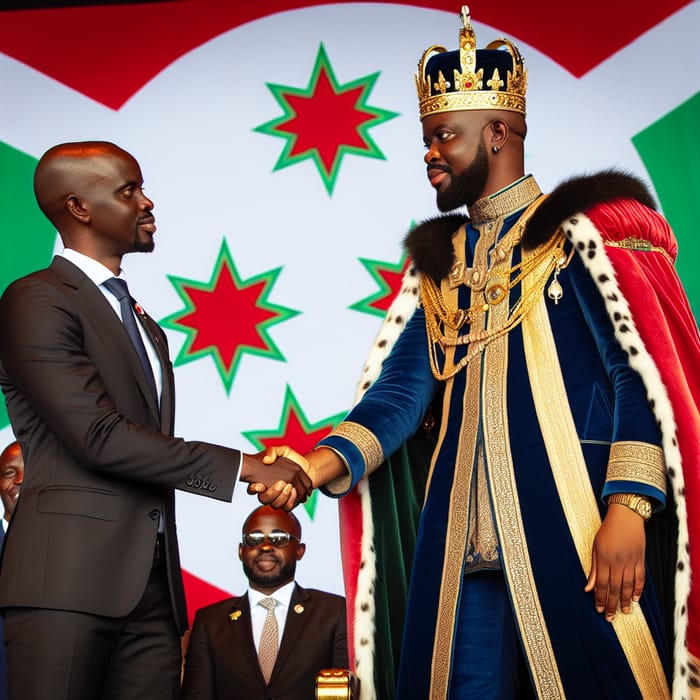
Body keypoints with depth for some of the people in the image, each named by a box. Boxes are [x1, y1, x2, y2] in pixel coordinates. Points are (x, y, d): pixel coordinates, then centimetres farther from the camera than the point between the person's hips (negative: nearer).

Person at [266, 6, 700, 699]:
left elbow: (644, 373, -9)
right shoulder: (438, 263, 16)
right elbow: (401, 388, 8)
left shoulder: (585, 231, -2)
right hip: (465, 539, 5)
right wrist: (322, 463, -9)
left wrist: (628, 510, -19)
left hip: (579, 534, -5)